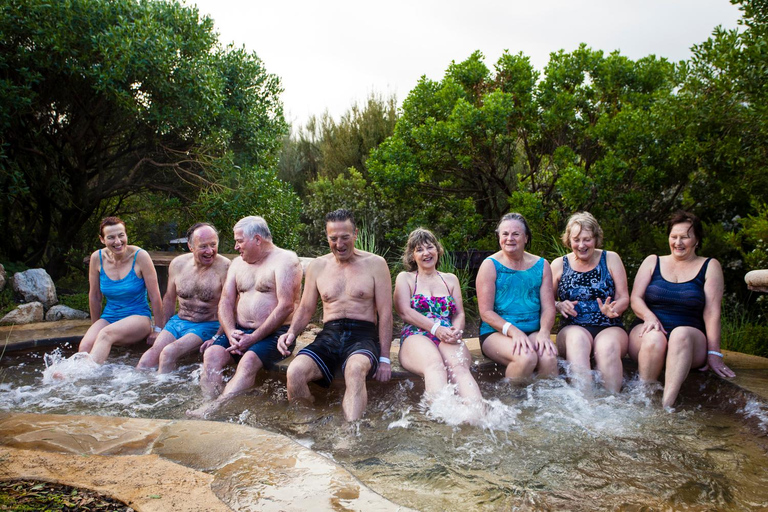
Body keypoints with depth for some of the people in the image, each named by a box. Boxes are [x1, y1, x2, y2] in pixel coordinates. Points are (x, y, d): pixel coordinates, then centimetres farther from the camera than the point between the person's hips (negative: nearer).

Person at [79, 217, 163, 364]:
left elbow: (155, 296, -8)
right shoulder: (97, 258, -1)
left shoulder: (139, 256, -12)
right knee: (85, 345, -27)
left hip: (138, 317, -4)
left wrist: (158, 330, -5)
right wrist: (96, 327, 18)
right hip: (108, 317, 4)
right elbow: (94, 296, 11)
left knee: (107, 334, -34)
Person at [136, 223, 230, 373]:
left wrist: (217, 338, -18)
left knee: (169, 352, -24)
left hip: (207, 326, -5)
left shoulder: (224, 267, -15)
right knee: (148, 360, -14)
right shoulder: (178, 264, 2)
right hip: (178, 321, 5)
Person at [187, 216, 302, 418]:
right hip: (240, 331, 6)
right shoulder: (238, 263, 19)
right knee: (212, 354, -20)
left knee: (249, 361, -32)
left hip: (274, 332, -6)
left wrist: (253, 338, -18)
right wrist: (231, 332, -10)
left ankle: (214, 408, -42)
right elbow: (226, 302, 11)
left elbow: (286, 306, -15)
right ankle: (211, 405, -32)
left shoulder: (285, 259, -5)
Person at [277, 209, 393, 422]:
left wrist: (384, 358, -5)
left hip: (363, 334, -3)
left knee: (355, 368, -39)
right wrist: (291, 332, -1)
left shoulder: (375, 264, 5)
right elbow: (306, 309, 20)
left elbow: (385, 313, 2)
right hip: (330, 334, 3)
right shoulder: (317, 266, 15)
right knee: (295, 371, -28)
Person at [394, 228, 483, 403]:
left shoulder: (451, 279, 28)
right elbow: (405, 312, 2)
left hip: (448, 338, 3)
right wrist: (436, 328, -13)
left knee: (459, 367, -35)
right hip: (416, 336, -2)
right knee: (435, 365, -40)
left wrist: (456, 331, -8)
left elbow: (460, 313, 18)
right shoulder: (405, 278, 19)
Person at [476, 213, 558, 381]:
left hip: (533, 332, 3)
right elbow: (486, 312, -6)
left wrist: (544, 332, -14)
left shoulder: (541, 265, 11)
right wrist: (513, 331, -20)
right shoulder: (490, 265, -1)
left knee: (549, 357, -30)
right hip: (496, 332, -3)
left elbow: (548, 308, 7)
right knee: (526, 357, -32)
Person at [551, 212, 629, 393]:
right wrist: (559, 306, -9)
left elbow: (624, 298, 7)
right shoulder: (559, 265, 11)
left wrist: (612, 309, -16)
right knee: (577, 338, -36)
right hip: (573, 328, 0)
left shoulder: (611, 259, 10)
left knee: (607, 345, -36)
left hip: (609, 328, 0)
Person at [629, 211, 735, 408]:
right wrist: (649, 316, -16)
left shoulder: (710, 266, 11)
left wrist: (713, 354, -7)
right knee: (654, 339, -36)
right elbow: (635, 299, 7)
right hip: (649, 331, 1)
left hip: (690, 338, -1)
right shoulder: (652, 262, 16)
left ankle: (666, 405, -47)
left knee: (680, 334, -37)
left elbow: (712, 312, 2)